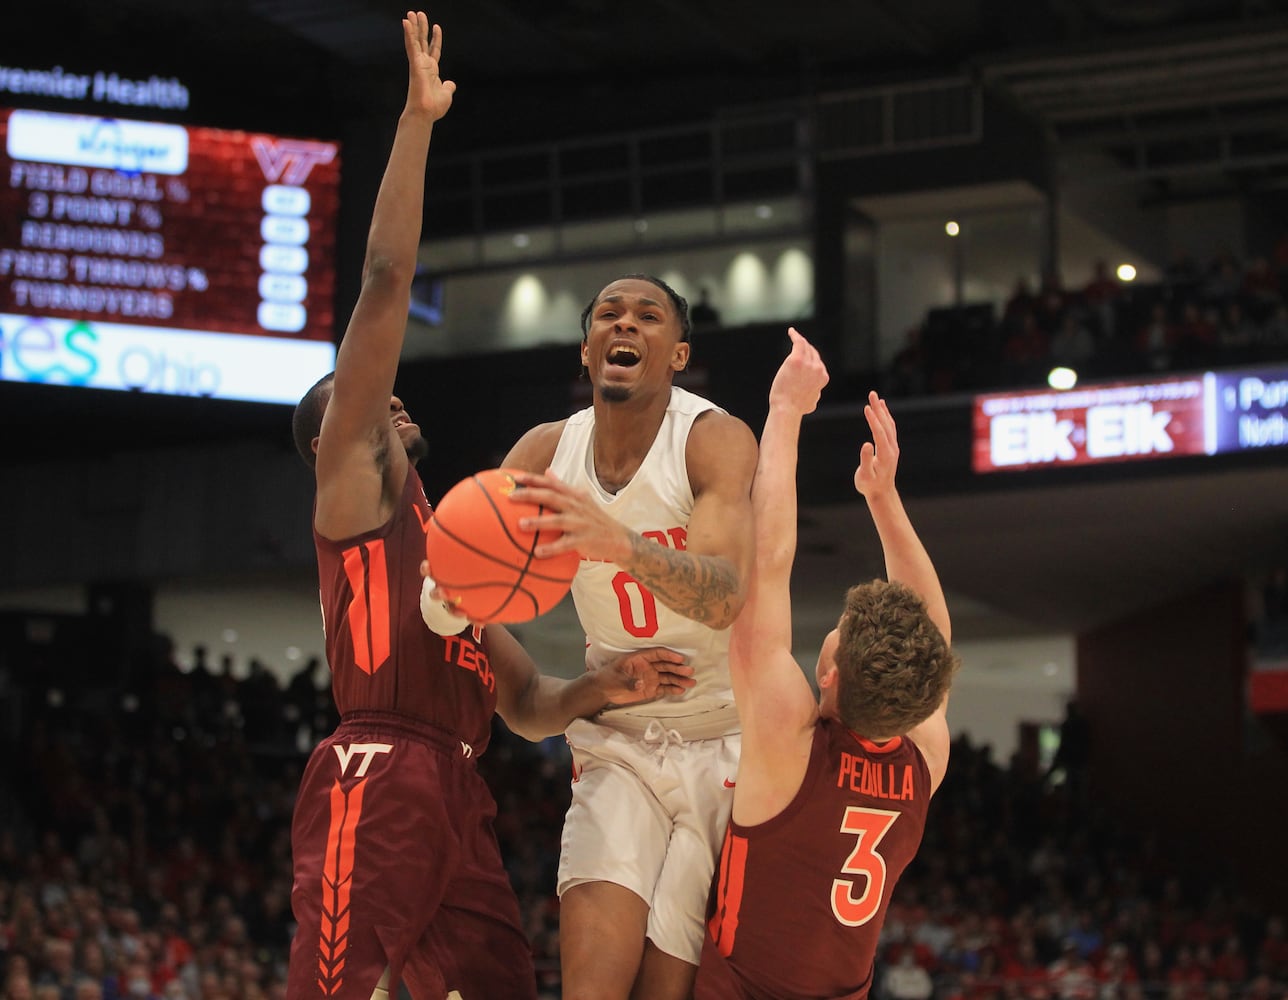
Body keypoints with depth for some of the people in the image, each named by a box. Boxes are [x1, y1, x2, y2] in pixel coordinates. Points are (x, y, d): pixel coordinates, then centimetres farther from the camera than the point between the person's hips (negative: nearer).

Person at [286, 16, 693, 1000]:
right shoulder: (355, 481, 10)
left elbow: (525, 706, 29)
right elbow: (385, 284, 0)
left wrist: (600, 689, 7)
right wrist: (418, 120, -2)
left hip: (458, 801, 8)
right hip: (375, 783, -8)